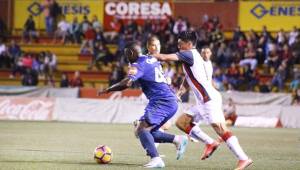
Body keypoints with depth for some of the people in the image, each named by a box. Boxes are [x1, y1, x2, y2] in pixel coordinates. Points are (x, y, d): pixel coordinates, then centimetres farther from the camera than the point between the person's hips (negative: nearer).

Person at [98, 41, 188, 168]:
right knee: (149, 132, 17)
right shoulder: (152, 60, 18)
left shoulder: (138, 65, -8)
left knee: (142, 129, -18)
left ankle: (156, 159, -32)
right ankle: (178, 140, 14)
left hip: (161, 102, -9)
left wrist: (108, 90, -12)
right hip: (171, 102, 9)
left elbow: (127, 83, -23)